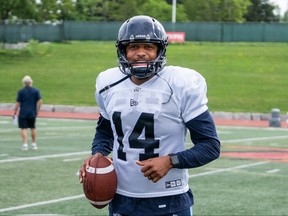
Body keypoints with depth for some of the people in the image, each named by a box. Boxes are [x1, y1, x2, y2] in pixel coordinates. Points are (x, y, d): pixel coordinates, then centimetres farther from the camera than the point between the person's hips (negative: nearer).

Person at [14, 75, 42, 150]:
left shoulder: (21, 91, -6)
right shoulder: (36, 91, 0)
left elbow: (18, 103, -6)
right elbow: (40, 101, -4)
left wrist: (15, 112, 2)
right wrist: (37, 110, 6)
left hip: (23, 113, -2)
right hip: (32, 113, 3)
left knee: (23, 128, 0)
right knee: (33, 128, 15)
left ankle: (24, 144, -9)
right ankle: (34, 144, 22)